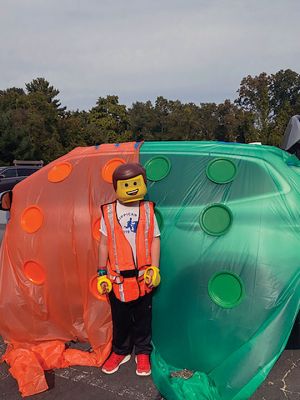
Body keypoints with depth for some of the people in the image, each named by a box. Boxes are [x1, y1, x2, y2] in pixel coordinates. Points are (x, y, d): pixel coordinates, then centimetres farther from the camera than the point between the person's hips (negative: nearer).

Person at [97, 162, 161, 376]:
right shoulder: (109, 212, -3)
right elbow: (104, 243, 2)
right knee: (120, 318, 16)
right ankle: (120, 351, 38)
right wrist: (102, 273, 2)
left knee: (143, 317, 14)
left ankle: (143, 353, 34)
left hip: (142, 276, 0)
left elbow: (155, 240, 1)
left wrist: (154, 269, -5)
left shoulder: (147, 209, -2)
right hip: (118, 277, 0)